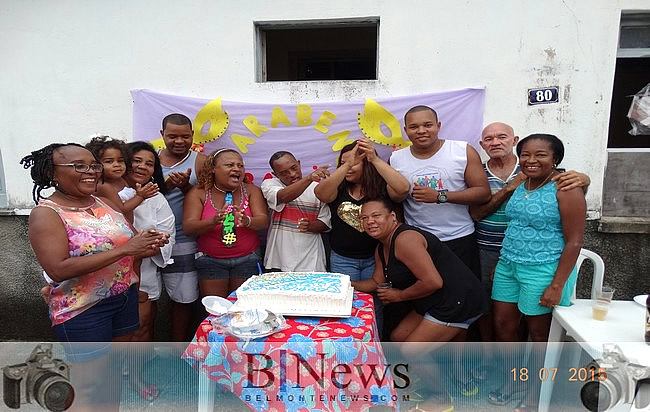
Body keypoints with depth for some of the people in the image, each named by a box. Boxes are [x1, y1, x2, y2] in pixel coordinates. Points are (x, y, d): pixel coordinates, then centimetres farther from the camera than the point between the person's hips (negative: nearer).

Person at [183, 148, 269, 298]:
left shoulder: (251, 190, 0)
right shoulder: (199, 193, -4)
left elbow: (264, 221, -9)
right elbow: (188, 227, -13)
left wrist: (248, 221, -32)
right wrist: (213, 221, -32)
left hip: (247, 260, 1)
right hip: (211, 261, -1)